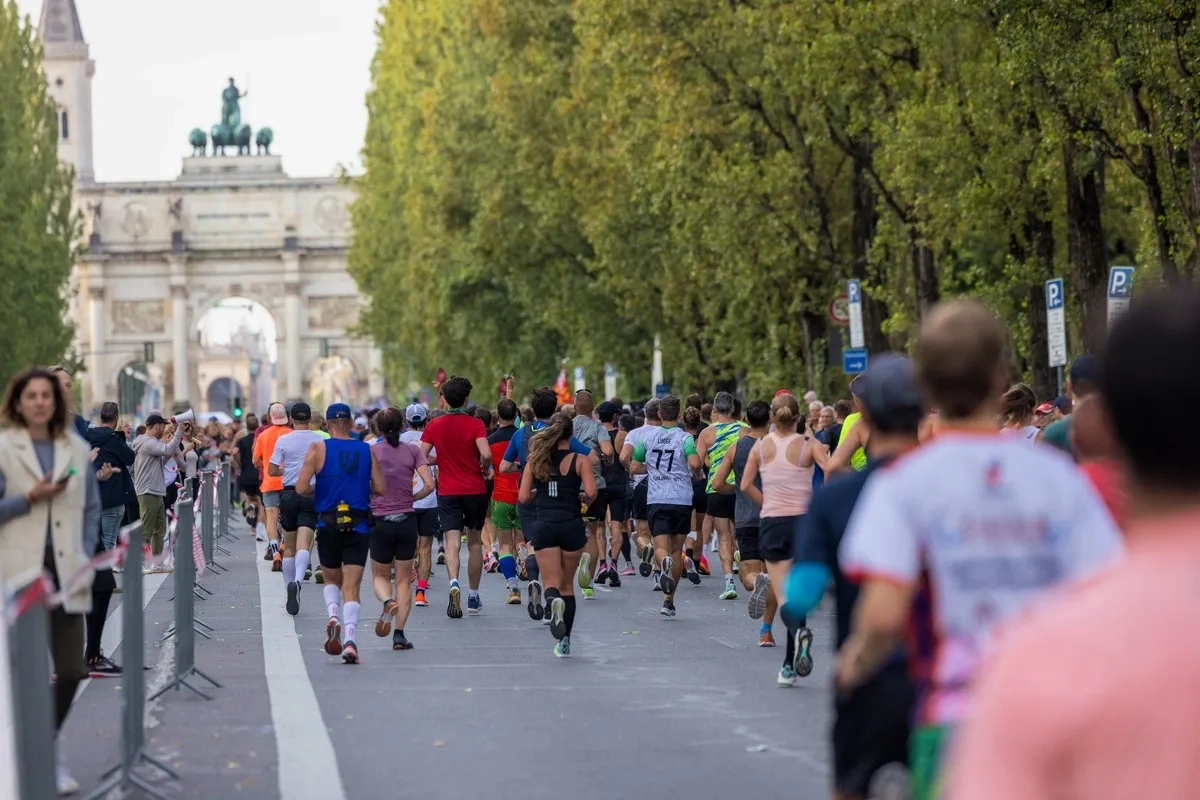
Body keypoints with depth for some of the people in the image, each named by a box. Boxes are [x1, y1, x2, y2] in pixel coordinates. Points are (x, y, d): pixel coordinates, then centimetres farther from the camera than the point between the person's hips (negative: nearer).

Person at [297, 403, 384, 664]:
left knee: (332, 579, 21)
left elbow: (301, 488, -8)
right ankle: (350, 640, -16)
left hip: (328, 523, 0)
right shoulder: (367, 450, 4)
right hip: (358, 525, 0)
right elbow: (380, 488, 3)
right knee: (352, 587, -1)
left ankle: (333, 616, -7)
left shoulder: (318, 448, -2)